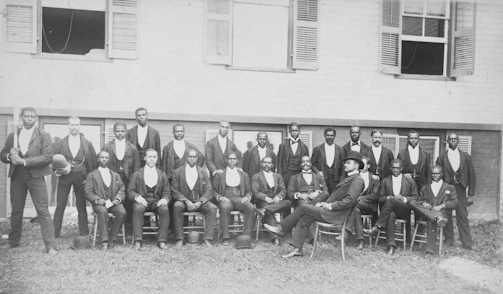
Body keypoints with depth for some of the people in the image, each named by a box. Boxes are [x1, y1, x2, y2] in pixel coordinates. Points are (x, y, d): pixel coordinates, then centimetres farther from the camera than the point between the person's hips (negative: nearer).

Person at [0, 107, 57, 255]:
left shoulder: (43, 136, -1)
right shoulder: (13, 135, 12)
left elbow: (48, 157, -11)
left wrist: (24, 161, -17)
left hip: (35, 176, -4)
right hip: (16, 176, 4)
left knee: (43, 211, -6)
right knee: (16, 210, 13)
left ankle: (50, 245, -5)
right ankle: (14, 241, 29)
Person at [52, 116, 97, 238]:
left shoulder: (87, 144, 4)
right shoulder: (61, 143, 5)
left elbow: (93, 162, 4)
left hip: (81, 178, 0)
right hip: (64, 177, 0)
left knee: (82, 207, 6)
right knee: (60, 206, 1)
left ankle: (84, 233, 12)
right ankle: (54, 233, 7)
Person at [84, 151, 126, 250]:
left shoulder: (115, 175, 23)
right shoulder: (91, 175, 13)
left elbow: (122, 189, 13)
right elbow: (88, 192, 3)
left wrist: (118, 199, -7)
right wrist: (98, 200, -14)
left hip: (113, 203, 2)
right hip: (99, 204, -2)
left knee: (122, 212, -30)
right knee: (103, 211, -37)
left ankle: (112, 240, -19)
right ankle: (104, 241, -33)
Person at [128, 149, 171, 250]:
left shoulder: (162, 175, 17)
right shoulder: (137, 174, 13)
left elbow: (167, 192, 10)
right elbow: (130, 191, 5)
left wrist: (165, 199, -14)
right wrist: (137, 197, -17)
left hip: (157, 201, 1)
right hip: (141, 201, -1)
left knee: (165, 209, -32)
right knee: (138, 208, -35)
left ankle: (162, 240, -28)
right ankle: (138, 240, -33)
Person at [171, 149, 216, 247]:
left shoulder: (203, 172, 9)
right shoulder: (178, 172, 5)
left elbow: (208, 191, 3)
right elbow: (174, 190, -2)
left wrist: (199, 202, -15)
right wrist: (186, 201, -16)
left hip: (199, 202, 1)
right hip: (183, 201, -1)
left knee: (212, 208, -26)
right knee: (177, 206, -34)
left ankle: (208, 239, -23)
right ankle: (179, 239, -26)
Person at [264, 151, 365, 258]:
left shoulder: (357, 180, -9)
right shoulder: (349, 178, 24)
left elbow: (350, 200, -22)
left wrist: (330, 206, -18)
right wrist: (321, 203, 8)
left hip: (336, 215, -9)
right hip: (332, 212, 9)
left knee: (304, 208, -11)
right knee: (304, 218, -6)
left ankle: (281, 229, 2)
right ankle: (297, 249, -5)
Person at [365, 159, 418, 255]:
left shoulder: (410, 181, 16)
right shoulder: (385, 181, 18)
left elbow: (415, 197, 10)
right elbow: (380, 198, 11)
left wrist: (404, 199, -11)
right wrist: (389, 197, -12)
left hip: (404, 211, -1)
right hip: (389, 210, 1)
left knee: (390, 201, -34)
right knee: (391, 215, -38)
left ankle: (376, 228, -39)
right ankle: (391, 245, -44)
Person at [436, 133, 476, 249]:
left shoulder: (466, 156, 5)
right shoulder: (441, 158, 3)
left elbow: (471, 175, 6)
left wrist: (471, 194, 2)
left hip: (460, 190, 0)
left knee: (463, 216, -1)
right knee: (446, 216, 3)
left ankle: (467, 243, 6)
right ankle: (449, 240, 15)